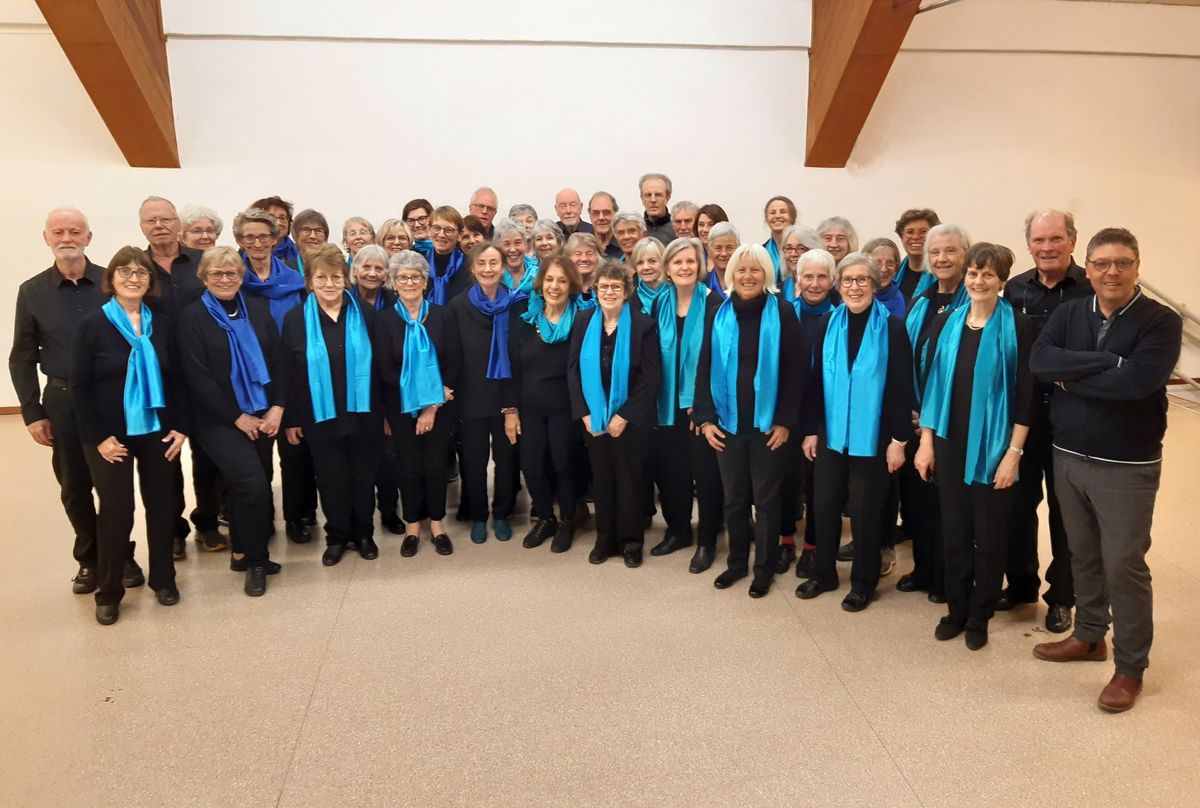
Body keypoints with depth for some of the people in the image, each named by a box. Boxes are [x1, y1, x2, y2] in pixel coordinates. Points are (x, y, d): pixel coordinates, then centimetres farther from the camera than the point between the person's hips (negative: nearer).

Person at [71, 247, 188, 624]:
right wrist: (97, 437, -12)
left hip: (158, 431, 3)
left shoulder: (162, 324, 5)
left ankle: (163, 579, 26)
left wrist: (180, 426, -2)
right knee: (116, 511, 2)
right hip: (111, 435, -3)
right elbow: (79, 387, -7)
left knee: (163, 504, 9)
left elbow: (176, 380, 7)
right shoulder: (92, 324, -6)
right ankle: (108, 591, 18)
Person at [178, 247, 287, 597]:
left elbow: (278, 361, 6)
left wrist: (277, 407, -6)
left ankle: (242, 553, 28)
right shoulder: (192, 317, -4)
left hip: (262, 415, 5)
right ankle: (255, 560, 2)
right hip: (220, 420, -4)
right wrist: (238, 417, -12)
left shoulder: (257, 309, 8)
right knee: (253, 483, -16)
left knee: (250, 485, 9)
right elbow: (198, 376, -9)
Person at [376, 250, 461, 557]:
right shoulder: (385, 319, -2)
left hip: (440, 405, 0)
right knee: (409, 466, 7)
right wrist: (423, 395, -14)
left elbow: (454, 362, -4)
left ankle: (437, 525, 21)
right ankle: (412, 527, 22)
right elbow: (384, 369, -7)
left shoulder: (442, 316, -1)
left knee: (435, 465, 5)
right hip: (402, 407, 0)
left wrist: (434, 404, -10)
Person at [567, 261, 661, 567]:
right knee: (601, 478, 13)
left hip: (630, 419, -3)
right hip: (593, 418, 3)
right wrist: (585, 414, -7)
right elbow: (573, 370, 1)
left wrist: (624, 417, -15)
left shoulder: (643, 324, -10)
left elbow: (651, 378, -12)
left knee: (629, 479, 9)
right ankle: (605, 538, 27)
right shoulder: (584, 321, 0)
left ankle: (631, 541, 24)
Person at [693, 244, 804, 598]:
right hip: (727, 422, 3)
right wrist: (705, 418, -2)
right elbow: (704, 369, 5)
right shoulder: (719, 315, 4)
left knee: (765, 498, 8)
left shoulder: (782, 313, -5)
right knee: (733, 498, 13)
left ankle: (764, 568, 23)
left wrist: (785, 421, -10)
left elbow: (794, 371, -6)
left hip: (768, 423, -3)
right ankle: (737, 562, 29)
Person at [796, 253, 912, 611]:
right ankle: (823, 573, 28)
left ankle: (863, 582, 24)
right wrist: (810, 430, 5)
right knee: (824, 505, 10)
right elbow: (815, 381, 6)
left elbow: (902, 388, -8)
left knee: (864, 510, 7)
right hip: (831, 434, 3)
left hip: (872, 437, -3)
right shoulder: (828, 325, 4)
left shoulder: (892, 328, -7)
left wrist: (899, 439, -10)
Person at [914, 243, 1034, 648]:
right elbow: (932, 383, 6)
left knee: (989, 535, 8)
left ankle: (980, 616, 24)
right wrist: (925, 441, 3)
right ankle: (956, 609, 27)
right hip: (950, 443, 3)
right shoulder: (946, 323, 3)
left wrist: (1013, 453, -12)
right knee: (954, 530, 12)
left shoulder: (1017, 328, -8)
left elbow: (1025, 395, -9)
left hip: (993, 448, -3)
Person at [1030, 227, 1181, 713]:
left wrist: (1069, 377, -15)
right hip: (1068, 457, 4)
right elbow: (1038, 360, -14)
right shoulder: (1068, 314, 3)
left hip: (1127, 466, -4)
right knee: (1083, 554, 17)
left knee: (1124, 565, 3)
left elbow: (1137, 381, -27)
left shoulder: (1160, 322, -11)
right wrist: (1107, 361, -22)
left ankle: (1130, 666, 18)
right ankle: (1089, 635, 35)